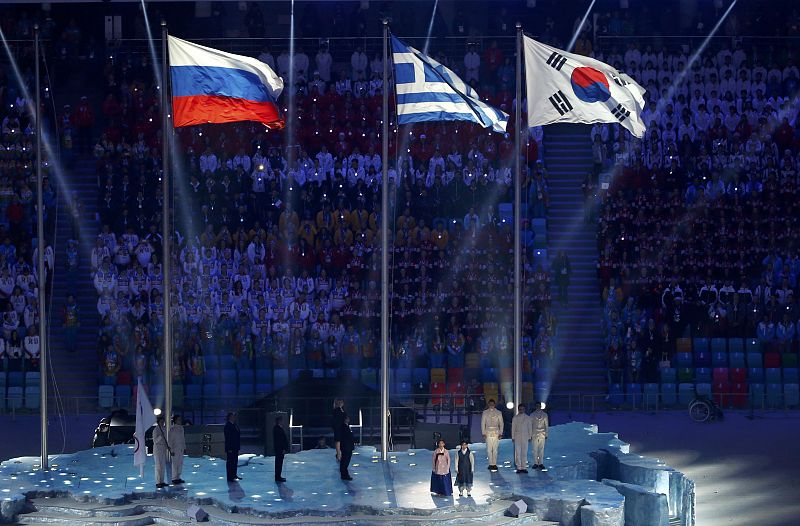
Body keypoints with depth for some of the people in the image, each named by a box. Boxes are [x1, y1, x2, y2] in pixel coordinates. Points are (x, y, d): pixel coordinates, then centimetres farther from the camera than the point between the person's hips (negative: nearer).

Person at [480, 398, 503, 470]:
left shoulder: (498, 413, 7)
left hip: (496, 432, 0)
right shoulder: (485, 412, 7)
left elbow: (501, 423, 9)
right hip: (488, 432, 0)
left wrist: (500, 433, 1)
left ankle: (494, 464, 2)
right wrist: (483, 433, 0)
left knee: (495, 449, -3)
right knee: (489, 449, -4)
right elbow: (483, 423, 8)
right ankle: (491, 464, 1)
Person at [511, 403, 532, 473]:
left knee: (524, 453, 1)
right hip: (517, 437, 0)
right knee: (517, 453, -4)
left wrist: (530, 437, 4)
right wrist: (513, 437, 2)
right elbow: (513, 427, 6)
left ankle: (524, 467, 4)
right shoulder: (515, 418, 5)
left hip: (525, 437, 0)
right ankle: (519, 467, -1)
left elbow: (530, 427, 8)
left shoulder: (528, 418, 6)